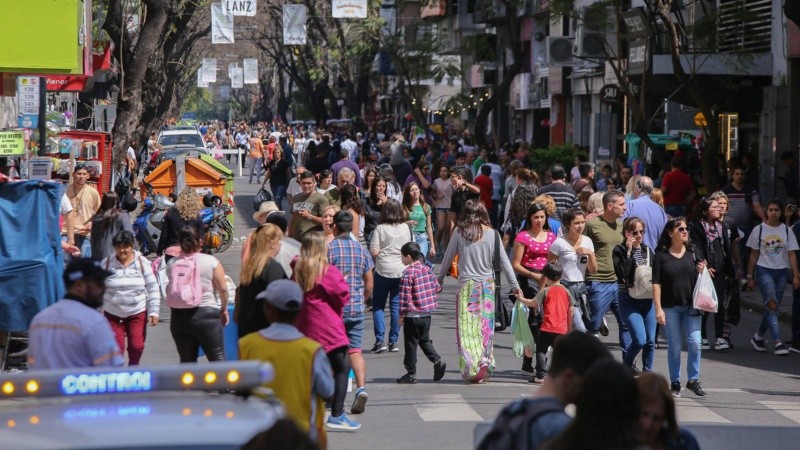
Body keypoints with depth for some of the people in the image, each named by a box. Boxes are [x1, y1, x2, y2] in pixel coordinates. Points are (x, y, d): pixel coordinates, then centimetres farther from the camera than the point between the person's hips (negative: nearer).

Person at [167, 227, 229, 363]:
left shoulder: (171, 264, 1)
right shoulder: (211, 262, -5)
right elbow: (223, 289, -3)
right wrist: (224, 309, 12)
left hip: (179, 316, 3)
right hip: (206, 314, -3)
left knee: (187, 362, 11)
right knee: (218, 359, 3)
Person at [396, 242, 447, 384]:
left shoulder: (408, 272, -15)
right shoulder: (427, 269, 6)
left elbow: (404, 296, -15)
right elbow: (437, 288, 13)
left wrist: (402, 314, -9)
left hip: (412, 315, -7)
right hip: (427, 314, 7)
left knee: (411, 343, 2)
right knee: (425, 340, 19)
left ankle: (411, 374, 5)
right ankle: (437, 361, 1)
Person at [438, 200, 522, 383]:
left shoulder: (459, 232, -2)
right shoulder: (492, 234, 0)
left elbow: (448, 257, 5)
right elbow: (503, 261, 3)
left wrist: (440, 278, 19)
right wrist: (515, 285, 9)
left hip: (466, 285, -1)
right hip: (487, 284, 1)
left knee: (467, 327, -1)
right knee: (485, 326, 9)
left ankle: (472, 368, -10)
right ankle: (485, 362, 0)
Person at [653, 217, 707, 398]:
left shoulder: (693, 253, 7)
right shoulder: (661, 256, -2)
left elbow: (700, 280, 17)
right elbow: (656, 284, -4)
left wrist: (701, 271, -5)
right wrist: (658, 308, -10)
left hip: (691, 305, 2)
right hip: (671, 307, -2)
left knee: (695, 342, -8)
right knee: (674, 347, 4)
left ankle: (693, 379, 5)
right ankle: (675, 383, 15)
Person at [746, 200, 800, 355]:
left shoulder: (787, 231, 6)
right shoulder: (759, 230, 3)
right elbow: (754, 255, 7)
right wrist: (750, 276, 5)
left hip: (781, 272, 3)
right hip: (763, 271, -3)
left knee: (772, 307, 6)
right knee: (772, 304, -18)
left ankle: (758, 336, 26)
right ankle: (777, 342, -25)